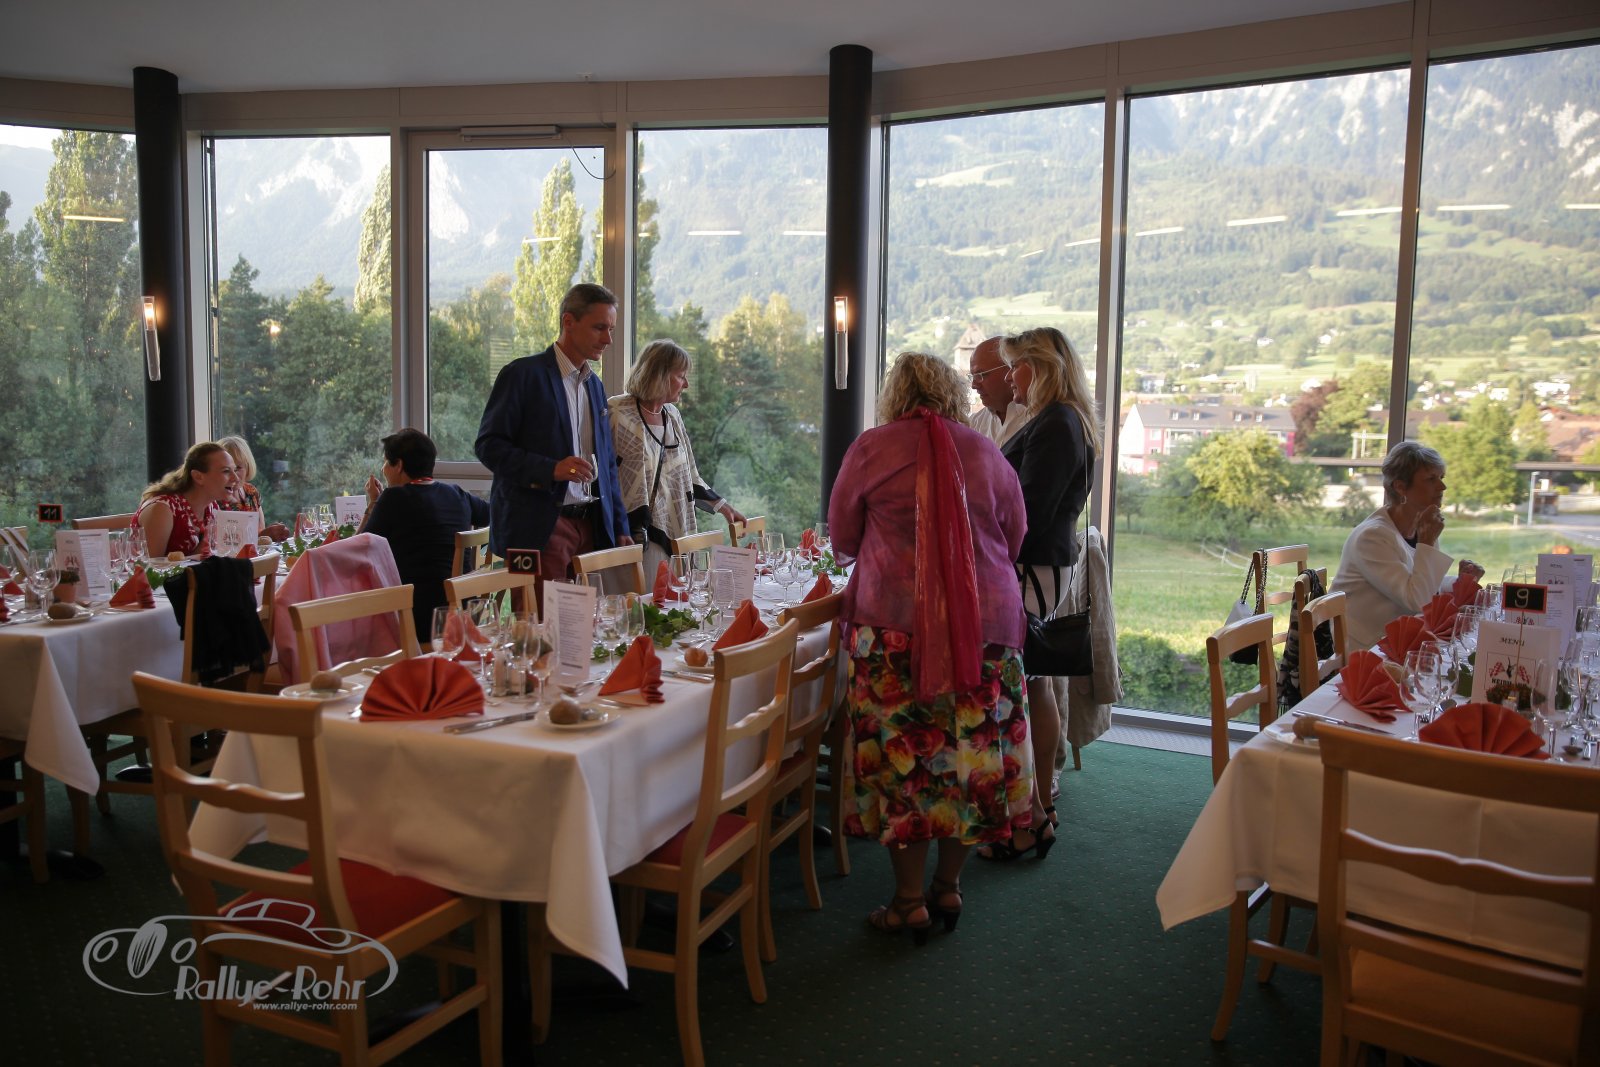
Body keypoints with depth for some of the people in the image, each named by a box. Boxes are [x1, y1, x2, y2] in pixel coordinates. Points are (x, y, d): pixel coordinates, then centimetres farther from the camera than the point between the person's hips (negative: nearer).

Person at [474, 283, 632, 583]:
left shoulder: (594, 385, 18)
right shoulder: (524, 374, -3)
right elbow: (488, 445, -9)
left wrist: (620, 529, 14)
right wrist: (551, 469, -22)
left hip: (590, 528, 6)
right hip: (538, 530, -6)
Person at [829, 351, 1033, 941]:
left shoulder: (873, 447, 0)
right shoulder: (985, 451, 7)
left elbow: (843, 538, 9)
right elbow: (1014, 537, 16)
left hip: (896, 623, -3)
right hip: (987, 622, 3)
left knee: (901, 758, 4)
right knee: (973, 751, 12)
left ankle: (910, 901, 12)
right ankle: (949, 885, 23)